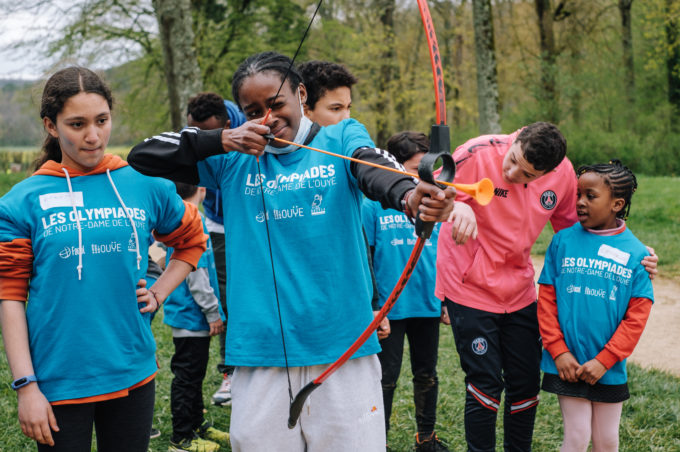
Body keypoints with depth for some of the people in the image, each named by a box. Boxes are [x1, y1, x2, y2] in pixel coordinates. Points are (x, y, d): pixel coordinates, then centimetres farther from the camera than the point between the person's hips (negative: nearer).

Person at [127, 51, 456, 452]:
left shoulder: (342, 138, 5)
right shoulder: (234, 159, 10)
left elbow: (374, 169, -17)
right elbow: (143, 157, 9)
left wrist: (408, 196, -41)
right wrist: (222, 140, -6)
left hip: (343, 347, -1)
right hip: (260, 353, 2)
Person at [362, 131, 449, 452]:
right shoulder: (374, 205, -8)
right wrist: (371, 306, -8)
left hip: (428, 306, 4)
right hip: (389, 309, -4)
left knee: (427, 374, 16)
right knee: (386, 378, 5)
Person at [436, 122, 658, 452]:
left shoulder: (563, 174, -6)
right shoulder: (480, 154, -20)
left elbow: (573, 228, 9)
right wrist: (458, 206, -44)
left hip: (520, 292, 4)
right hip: (470, 289, -4)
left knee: (526, 385, 10)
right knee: (486, 384, -2)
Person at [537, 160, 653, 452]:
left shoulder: (636, 253, -4)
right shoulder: (563, 241, -3)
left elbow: (637, 316, -6)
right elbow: (546, 299, -2)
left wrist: (604, 360, -12)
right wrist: (558, 351, -10)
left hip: (609, 368, 1)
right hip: (567, 363, -1)